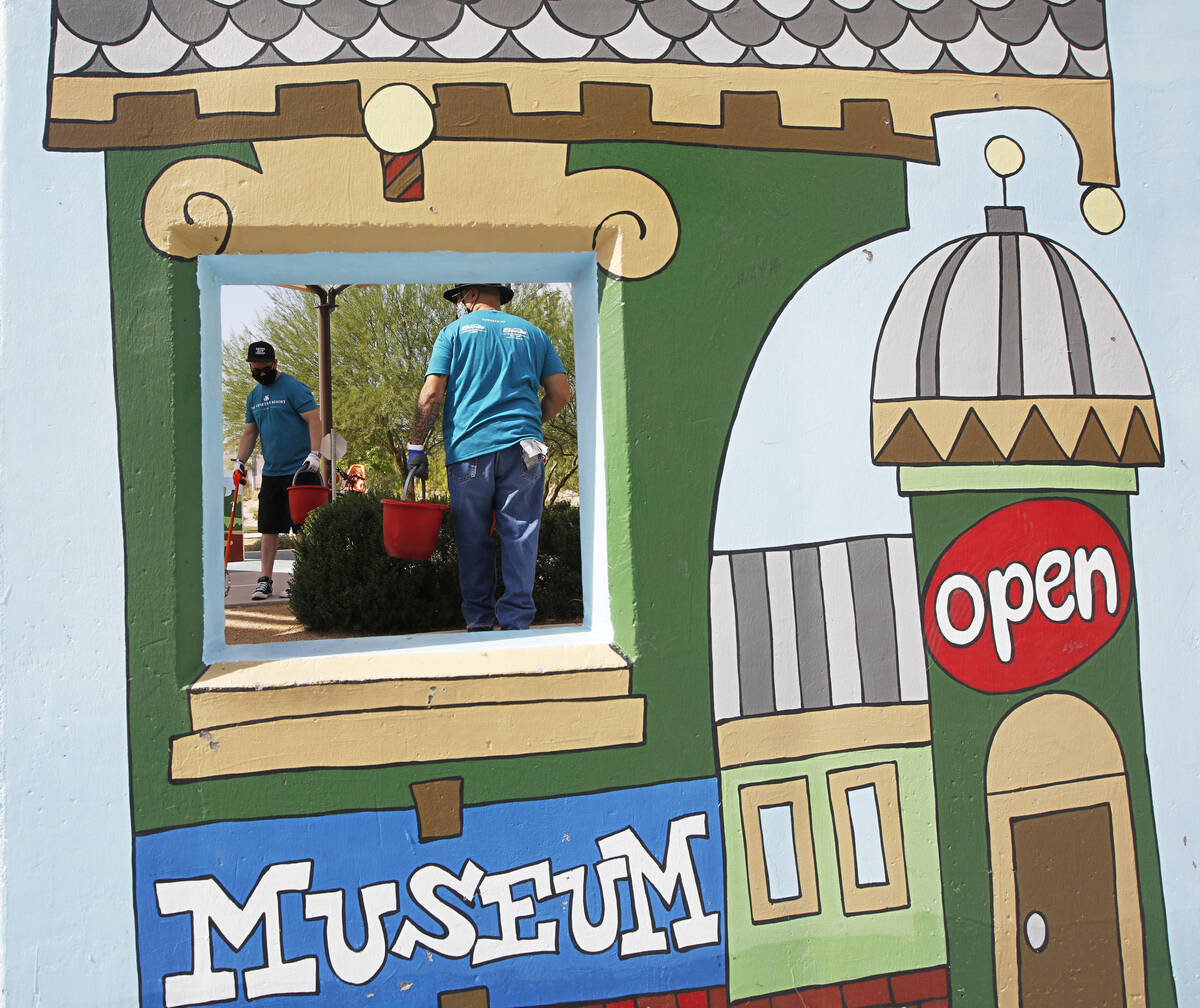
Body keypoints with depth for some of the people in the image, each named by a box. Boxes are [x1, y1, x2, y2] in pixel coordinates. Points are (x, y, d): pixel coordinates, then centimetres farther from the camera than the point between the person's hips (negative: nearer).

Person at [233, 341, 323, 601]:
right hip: (271, 472, 6)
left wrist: (314, 454, -23)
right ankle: (265, 579, 13)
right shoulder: (253, 396, 16)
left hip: (300, 470, -6)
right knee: (269, 528, 7)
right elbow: (249, 432, 22)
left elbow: (314, 420, -12)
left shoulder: (293, 388, -5)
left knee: (303, 528, -3)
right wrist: (240, 460, 11)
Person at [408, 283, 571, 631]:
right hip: (522, 449, 1)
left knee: (473, 541, 7)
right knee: (520, 537, 1)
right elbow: (560, 393, 10)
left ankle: (479, 622, 11)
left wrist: (415, 446, 4)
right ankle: (516, 622, -2)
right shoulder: (532, 333, 16)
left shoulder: (454, 332, 9)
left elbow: (431, 395, -1)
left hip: (468, 448, -1)